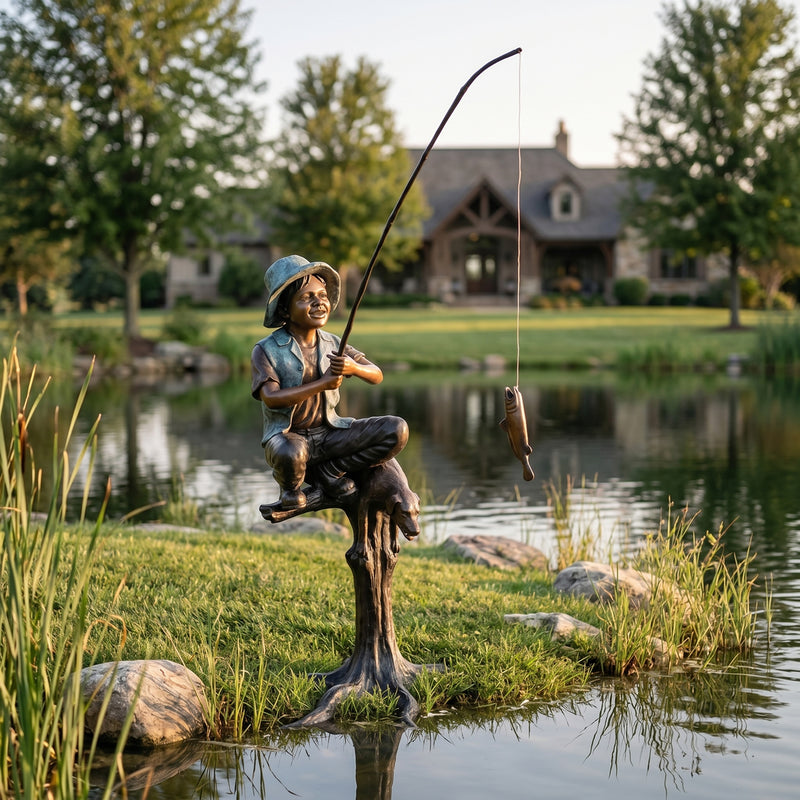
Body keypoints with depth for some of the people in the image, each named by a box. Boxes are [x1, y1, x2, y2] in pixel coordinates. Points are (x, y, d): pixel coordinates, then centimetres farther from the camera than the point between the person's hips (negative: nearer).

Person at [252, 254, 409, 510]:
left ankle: (328, 472, -3)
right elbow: (272, 398, -23)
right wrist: (322, 384, -26)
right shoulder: (266, 351, -10)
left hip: (329, 434, 5)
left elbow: (377, 376, 4)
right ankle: (290, 485, -4)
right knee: (291, 454, -43)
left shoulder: (333, 345, 5)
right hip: (287, 436, -5)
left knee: (396, 430, -14)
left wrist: (354, 368, -19)